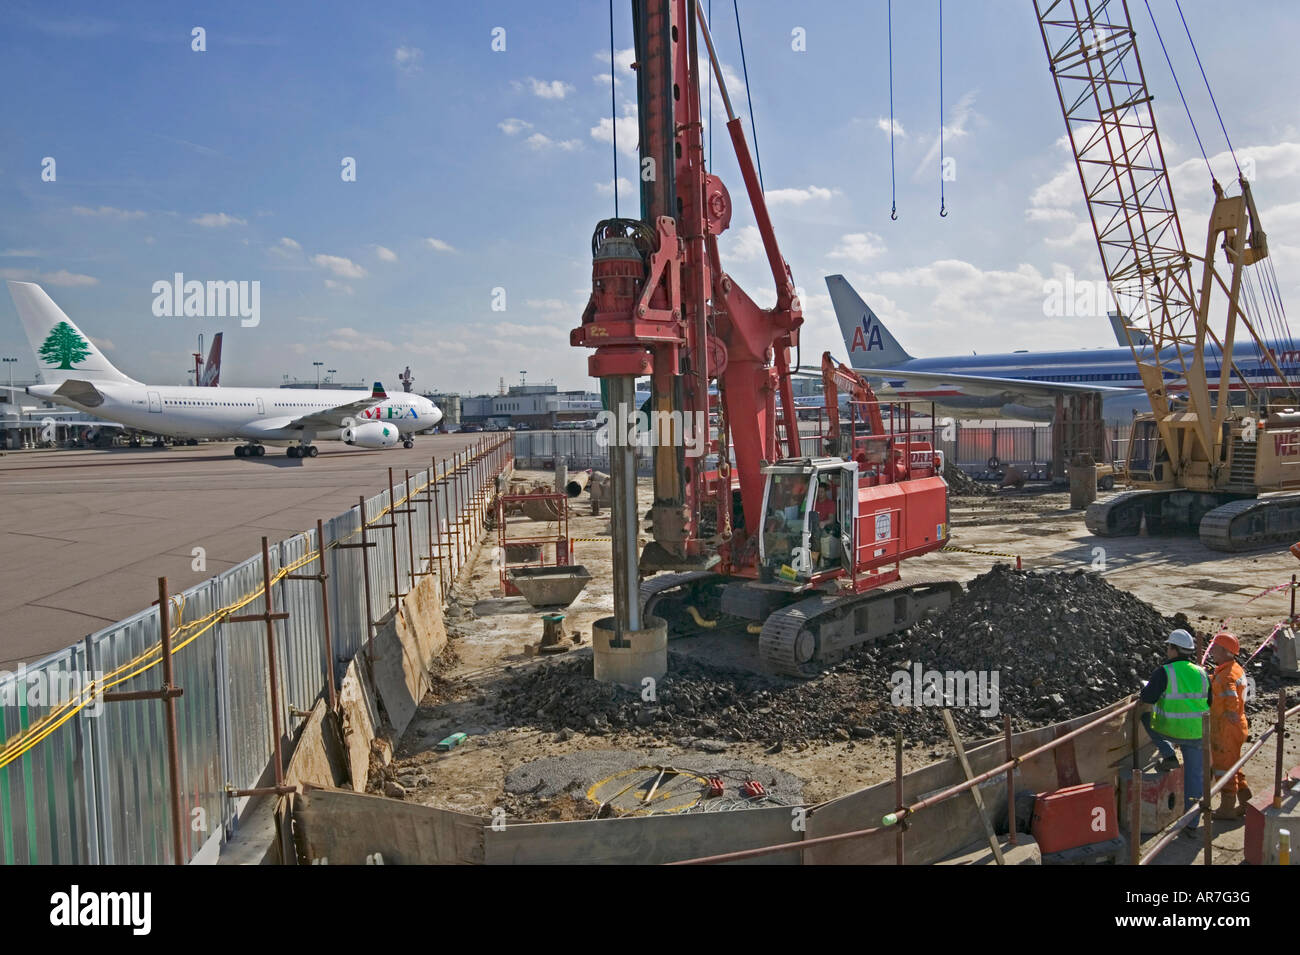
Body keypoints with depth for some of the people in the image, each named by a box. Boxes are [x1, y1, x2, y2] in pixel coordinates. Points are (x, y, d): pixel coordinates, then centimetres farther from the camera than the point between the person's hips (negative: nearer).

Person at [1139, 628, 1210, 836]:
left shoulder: (1164, 673, -14)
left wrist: (1142, 694, 7)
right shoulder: (1201, 673, 4)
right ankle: (1191, 824, 18)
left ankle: (1169, 756, 14)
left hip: (1171, 731, -5)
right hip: (1197, 733, 5)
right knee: (1194, 776, 14)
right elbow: (1209, 704, 14)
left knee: (1146, 717, 26)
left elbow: (1147, 698, -16)